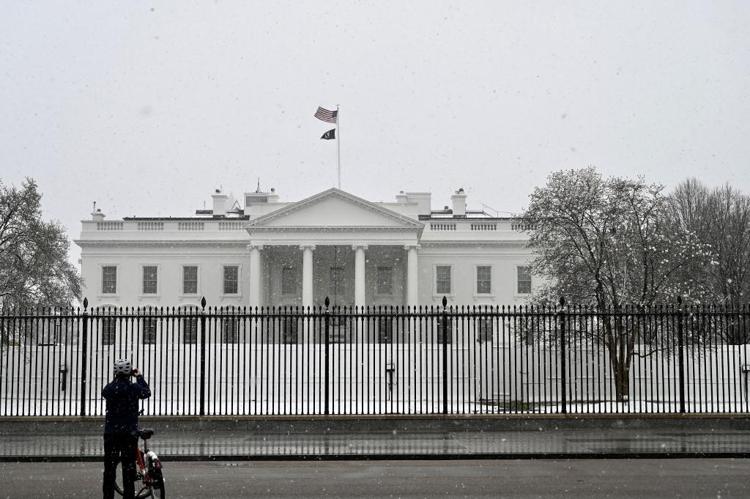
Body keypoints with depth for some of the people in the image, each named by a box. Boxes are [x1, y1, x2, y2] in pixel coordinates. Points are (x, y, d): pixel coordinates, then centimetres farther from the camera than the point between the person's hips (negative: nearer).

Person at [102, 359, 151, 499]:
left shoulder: (109, 388, -5)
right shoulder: (134, 388, -10)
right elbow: (147, 392, 11)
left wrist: (116, 378, 24)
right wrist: (139, 376, 19)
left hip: (111, 432, 2)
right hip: (130, 432, -2)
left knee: (110, 466, 9)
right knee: (129, 466, 4)